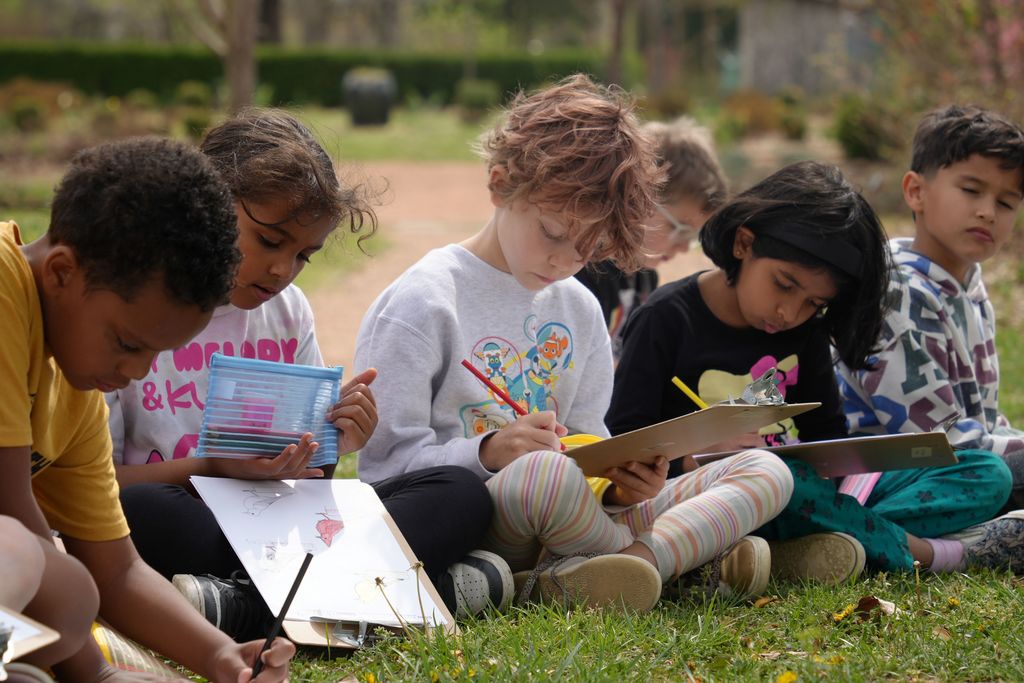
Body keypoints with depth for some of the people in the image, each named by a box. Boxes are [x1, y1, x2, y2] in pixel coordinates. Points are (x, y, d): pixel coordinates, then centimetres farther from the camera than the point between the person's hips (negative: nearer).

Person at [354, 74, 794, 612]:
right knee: (546, 473, -42)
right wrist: (490, 452, -26)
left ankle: (568, 583, -27)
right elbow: (384, 464, -9)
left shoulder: (580, 311, 16)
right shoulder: (423, 304, -5)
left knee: (766, 472, -4)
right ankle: (690, 550, -12)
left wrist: (618, 483, -8)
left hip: (562, 532, 8)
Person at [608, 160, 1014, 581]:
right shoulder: (668, 319, -6)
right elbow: (623, 441, -9)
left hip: (803, 487, 6)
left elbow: (827, 432, 15)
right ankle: (906, 548, -20)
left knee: (987, 474, -4)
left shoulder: (804, 331, 11)